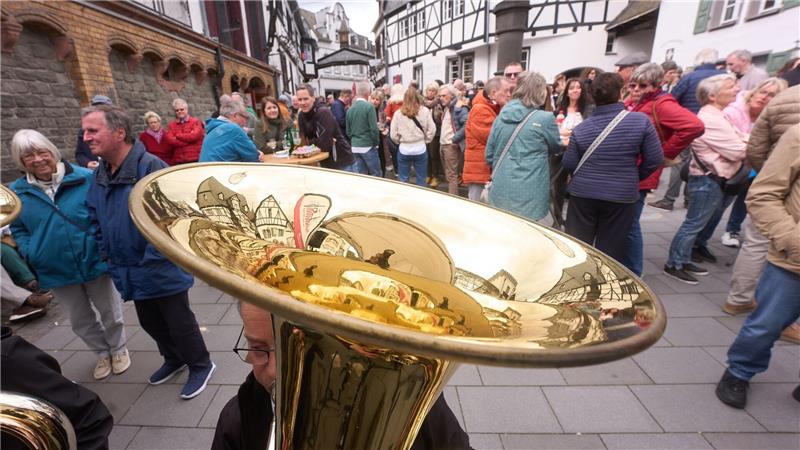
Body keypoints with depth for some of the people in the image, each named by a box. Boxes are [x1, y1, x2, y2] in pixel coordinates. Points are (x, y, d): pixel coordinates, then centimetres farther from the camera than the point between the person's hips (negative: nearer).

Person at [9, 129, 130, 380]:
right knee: (80, 320, 19)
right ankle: (103, 353, 42)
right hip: (57, 269, 3)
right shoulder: (18, 192, -2)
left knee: (110, 312, 15)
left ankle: (118, 349, 39)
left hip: (94, 261, -3)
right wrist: (30, 255, -5)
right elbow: (18, 229, 11)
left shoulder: (84, 178, -12)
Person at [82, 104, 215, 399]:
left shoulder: (150, 167, -20)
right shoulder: (100, 176, 6)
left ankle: (200, 366, 27)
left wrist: (150, 263, -21)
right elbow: (96, 221, 17)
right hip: (130, 271, 8)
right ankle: (174, 359, 45)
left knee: (179, 322, 6)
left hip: (163, 269, -8)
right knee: (150, 322, 22)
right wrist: (109, 257, 10)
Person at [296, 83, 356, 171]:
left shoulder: (324, 112, -21)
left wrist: (311, 142, -9)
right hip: (325, 164, 7)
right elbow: (305, 140, 1)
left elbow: (323, 145, -26)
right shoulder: (301, 115, 2)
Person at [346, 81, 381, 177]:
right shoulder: (369, 106, -11)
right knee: (375, 174, 3)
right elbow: (374, 128, -15)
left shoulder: (350, 109, 7)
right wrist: (376, 143, -1)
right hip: (368, 146, -6)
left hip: (355, 147, 6)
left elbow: (348, 131, 11)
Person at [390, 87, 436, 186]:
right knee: (421, 180, 11)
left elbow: (393, 135, -3)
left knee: (403, 180, 12)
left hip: (404, 150, 0)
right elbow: (432, 129, -3)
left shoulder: (398, 113, -4)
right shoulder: (425, 111, -4)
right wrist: (425, 140, 12)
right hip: (420, 149, 0)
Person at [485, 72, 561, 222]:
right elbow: (555, 147, 10)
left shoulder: (501, 115, 6)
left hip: (500, 191, 5)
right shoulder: (545, 118, -9)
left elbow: (489, 153, 11)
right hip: (527, 196, -5)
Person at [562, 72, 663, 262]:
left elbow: (569, 165, -3)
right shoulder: (641, 121, -8)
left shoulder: (581, 128, -5)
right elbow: (655, 159, -5)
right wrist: (634, 177, 13)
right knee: (610, 250, 12)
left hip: (583, 193, 1)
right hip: (622, 196, 0)